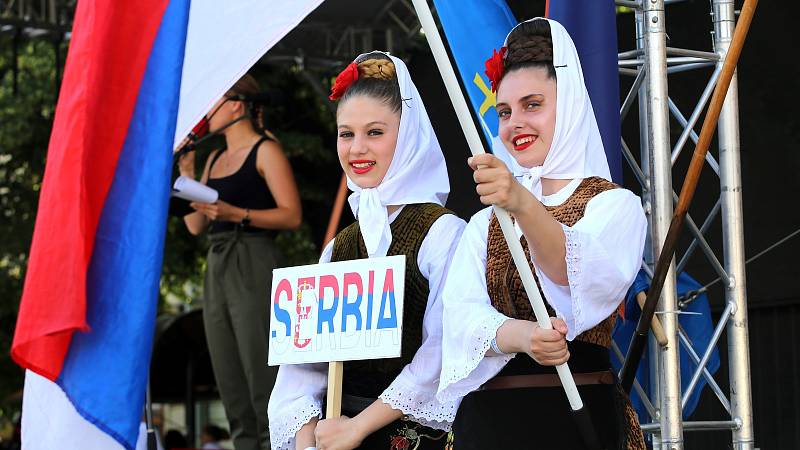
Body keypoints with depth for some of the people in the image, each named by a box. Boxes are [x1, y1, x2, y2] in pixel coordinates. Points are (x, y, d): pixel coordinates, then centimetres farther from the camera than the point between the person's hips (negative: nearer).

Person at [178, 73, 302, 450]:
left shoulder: (265, 151, -2)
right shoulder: (215, 159, 19)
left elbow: (292, 215, -11)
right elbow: (196, 226, 16)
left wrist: (235, 213, -20)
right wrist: (187, 175, 8)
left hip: (252, 266, -8)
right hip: (217, 267, 8)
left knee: (261, 375, -11)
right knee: (229, 380, 6)